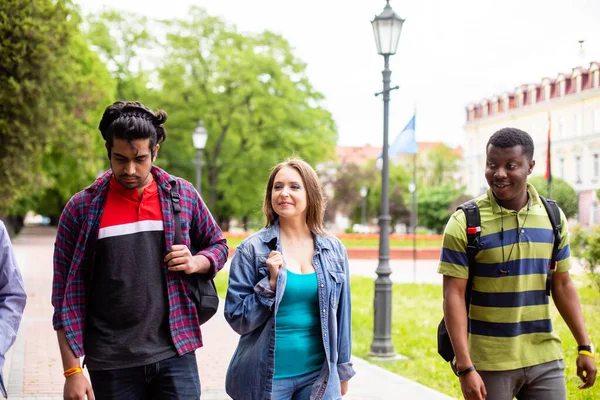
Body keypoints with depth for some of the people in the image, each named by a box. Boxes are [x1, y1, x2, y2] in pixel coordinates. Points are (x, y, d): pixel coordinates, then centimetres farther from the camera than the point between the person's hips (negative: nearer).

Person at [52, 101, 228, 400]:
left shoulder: (183, 195, 3)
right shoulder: (81, 208, -1)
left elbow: (218, 246, 18)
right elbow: (66, 295, 0)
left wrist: (197, 263, -6)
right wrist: (72, 370, -4)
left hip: (174, 355, 1)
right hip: (111, 365, -1)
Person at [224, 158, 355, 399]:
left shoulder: (333, 250, 4)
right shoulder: (252, 249, -6)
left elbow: (341, 314, 11)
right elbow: (237, 318, -5)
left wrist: (342, 370, 14)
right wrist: (270, 283, -17)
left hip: (318, 376, 2)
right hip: (267, 378, -2)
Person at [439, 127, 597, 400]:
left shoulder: (552, 217, 4)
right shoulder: (465, 223, -9)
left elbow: (562, 285, 11)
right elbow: (454, 295, -12)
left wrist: (584, 347, 7)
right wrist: (465, 366, -18)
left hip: (545, 359, 4)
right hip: (488, 363, -3)